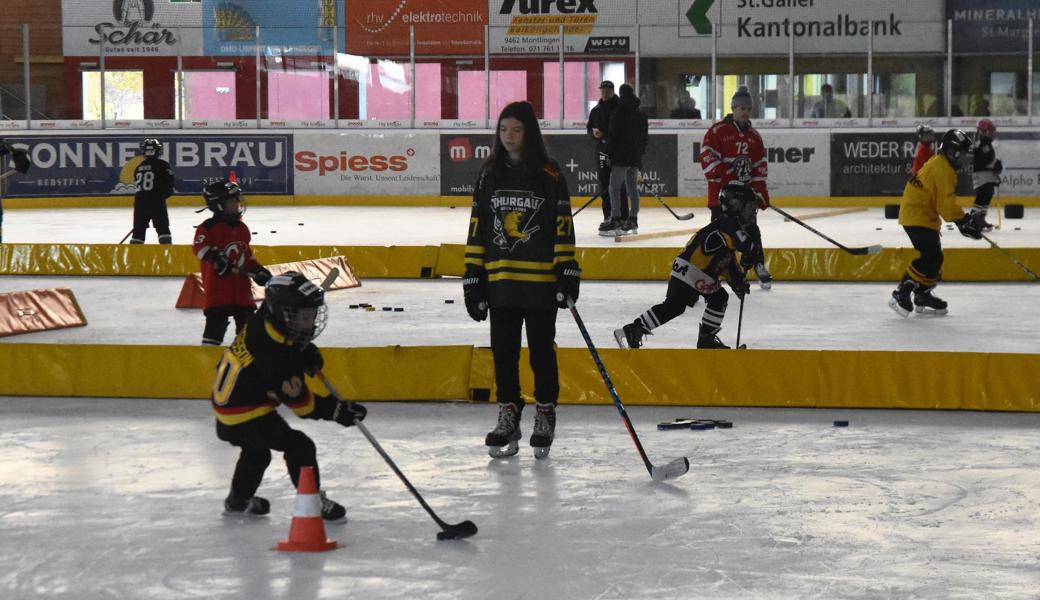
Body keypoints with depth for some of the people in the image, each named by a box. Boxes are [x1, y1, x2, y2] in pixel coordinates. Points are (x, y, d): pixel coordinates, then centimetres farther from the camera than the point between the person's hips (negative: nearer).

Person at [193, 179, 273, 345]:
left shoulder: (241, 228, 14)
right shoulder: (209, 227, -9)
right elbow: (199, 246, -19)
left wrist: (258, 271, 14)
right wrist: (213, 256, -34)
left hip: (240, 282, 7)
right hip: (217, 282, -7)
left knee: (246, 316, 10)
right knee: (217, 319, -8)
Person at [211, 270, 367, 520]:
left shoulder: (262, 322, -6)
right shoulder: (276, 357, -31)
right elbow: (297, 399, -25)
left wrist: (307, 353, 3)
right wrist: (338, 411, -23)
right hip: (244, 414, -10)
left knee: (257, 449, 32)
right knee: (299, 447, -10)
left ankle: (239, 499, 51)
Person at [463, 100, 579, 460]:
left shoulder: (549, 175, -3)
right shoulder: (490, 175, 7)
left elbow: (563, 227, -4)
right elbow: (477, 229, 9)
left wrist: (568, 272, -10)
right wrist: (473, 277, 5)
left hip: (541, 280, -3)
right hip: (500, 279, 3)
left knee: (541, 350, 6)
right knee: (504, 352, 6)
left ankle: (545, 417, 17)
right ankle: (508, 417, 16)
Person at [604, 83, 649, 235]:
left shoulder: (618, 114, -10)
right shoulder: (641, 115, 11)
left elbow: (613, 137, -11)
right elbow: (645, 138, 16)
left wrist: (609, 155, -4)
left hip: (620, 157, -7)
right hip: (635, 158, 7)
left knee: (614, 187, -6)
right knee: (633, 188, 11)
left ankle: (616, 220, -14)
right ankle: (633, 221, 14)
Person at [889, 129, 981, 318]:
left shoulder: (937, 163, 14)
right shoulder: (943, 171, -19)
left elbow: (944, 200, 23)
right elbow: (947, 205, -23)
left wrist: (965, 218, 21)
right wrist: (964, 222, -17)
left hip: (924, 215, 11)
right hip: (918, 218, -11)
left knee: (935, 257, 15)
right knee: (929, 257, -18)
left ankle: (923, 295, 24)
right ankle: (901, 294, -19)